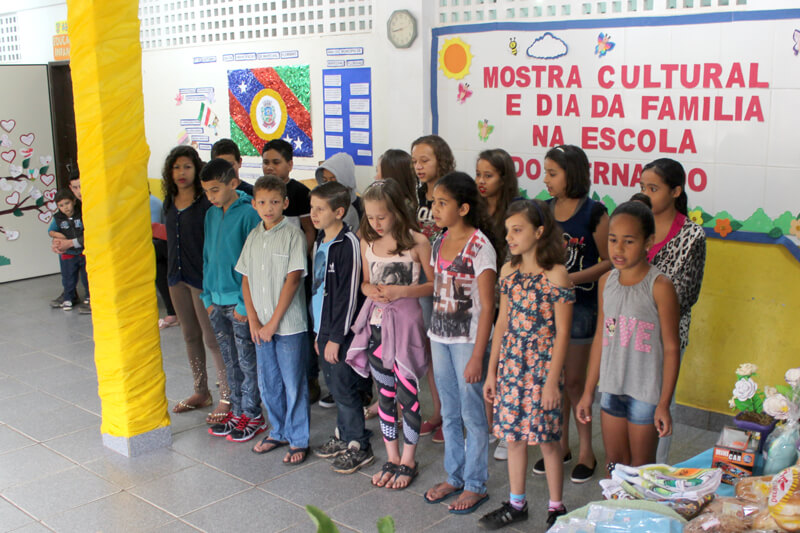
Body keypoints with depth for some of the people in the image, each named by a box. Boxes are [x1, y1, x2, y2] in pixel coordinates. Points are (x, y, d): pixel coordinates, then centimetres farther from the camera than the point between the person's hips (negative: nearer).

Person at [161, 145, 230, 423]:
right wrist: (171, 272, 15)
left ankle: (226, 397, 6)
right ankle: (201, 392, 28)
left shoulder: (207, 202, -12)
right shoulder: (170, 202, 8)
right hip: (177, 277, 7)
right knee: (191, 336, 16)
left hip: (201, 277, -7)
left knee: (213, 338, -3)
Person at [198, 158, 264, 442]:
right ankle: (237, 411, 27)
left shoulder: (249, 213, -13)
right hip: (218, 302, 7)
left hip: (241, 302, -7)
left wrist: (245, 303, -16)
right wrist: (208, 296, 10)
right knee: (230, 361, 15)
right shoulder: (211, 215, 9)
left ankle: (253, 415, 15)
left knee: (247, 362, 3)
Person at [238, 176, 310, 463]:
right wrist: (254, 321, -1)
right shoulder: (253, 237, 8)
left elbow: (293, 280, -13)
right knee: (268, 383, 15)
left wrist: (274, 322, -12)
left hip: (289, 323, -5)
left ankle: (298, 441, 15)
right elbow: (246, 280, 9)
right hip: (261, 324, 6)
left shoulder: (293, 234, -9)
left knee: (293, 383, 3)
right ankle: (278, 432, 32)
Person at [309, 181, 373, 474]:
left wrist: (336, 337, -17)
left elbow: (348, 294, -18)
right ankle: (343, 434, 30)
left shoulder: (348, 244, -16)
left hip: (342, 332, -8)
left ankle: (358, 447, 11)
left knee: (344, 388, -1)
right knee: (335, 385, 16)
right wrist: (319, 333, 16)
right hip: (324, 329, 8)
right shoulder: (320, 242, 11)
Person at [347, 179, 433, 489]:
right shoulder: (368, 242, 5)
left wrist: (401, 291, -17)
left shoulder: (416, 242, -10)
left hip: (405, 321, -5)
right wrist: (370, 290, -7)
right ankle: (392, 458, 26)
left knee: (407, 393, 2)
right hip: (376, 322, 5)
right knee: (384, 392, 13)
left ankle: (408, 461, 18)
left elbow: (434, 284, -5)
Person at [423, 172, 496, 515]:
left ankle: (475, 484, 17)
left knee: (472, 414, 3)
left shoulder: (479, 246, -14)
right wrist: (433, 337, 11)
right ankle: (454, 476, 30)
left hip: (468, 339, -7)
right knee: (449, 414, 16)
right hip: (439, 337, 7)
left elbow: (487, 306, -14)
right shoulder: (439, 243, 7)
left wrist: (477, 355, -16)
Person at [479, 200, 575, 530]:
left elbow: (562, 333, -12)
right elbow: (502, 323, 10)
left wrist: (552, 380, -14)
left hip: (542, 366, -6)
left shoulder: (556, 275, -13)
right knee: (513, 436, 14)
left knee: (547, 439, 5)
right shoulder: (509, 271, 4)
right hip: (510, 363, 6)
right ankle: (516, 504, 29)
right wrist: (491, 372, 10)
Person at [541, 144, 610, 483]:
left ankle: (586, 450, 17)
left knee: (574, 380, 1)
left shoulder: (594, 213, -10)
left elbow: (609, 261, -9)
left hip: (580, 305, -5)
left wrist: (571, 278, -18)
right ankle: (560, 443, 27)